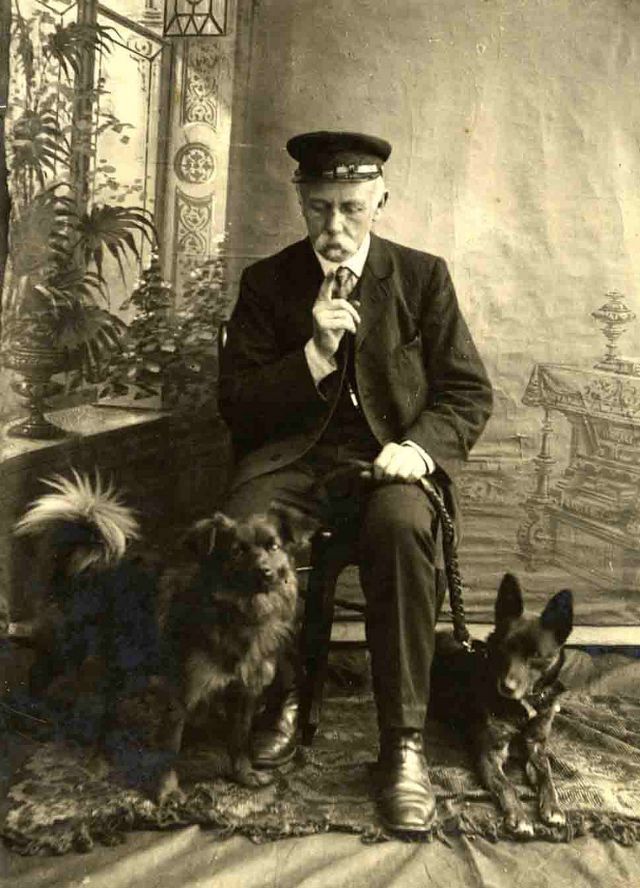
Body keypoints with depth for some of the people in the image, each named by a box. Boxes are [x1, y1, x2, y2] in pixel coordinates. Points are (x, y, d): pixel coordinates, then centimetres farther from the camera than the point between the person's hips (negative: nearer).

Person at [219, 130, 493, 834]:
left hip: (393, 454, -1)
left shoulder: (423, 276, 7)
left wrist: (418, 445, -16)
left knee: (401, 526, -36)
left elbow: (468, 392, 6)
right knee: (241, 526, -32)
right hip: (295, 455, 1)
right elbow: (235, 402, 3)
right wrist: (316, 353, -13)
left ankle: (402, 742, -24)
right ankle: (285, 694, -6)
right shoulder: (266, 282, 8)